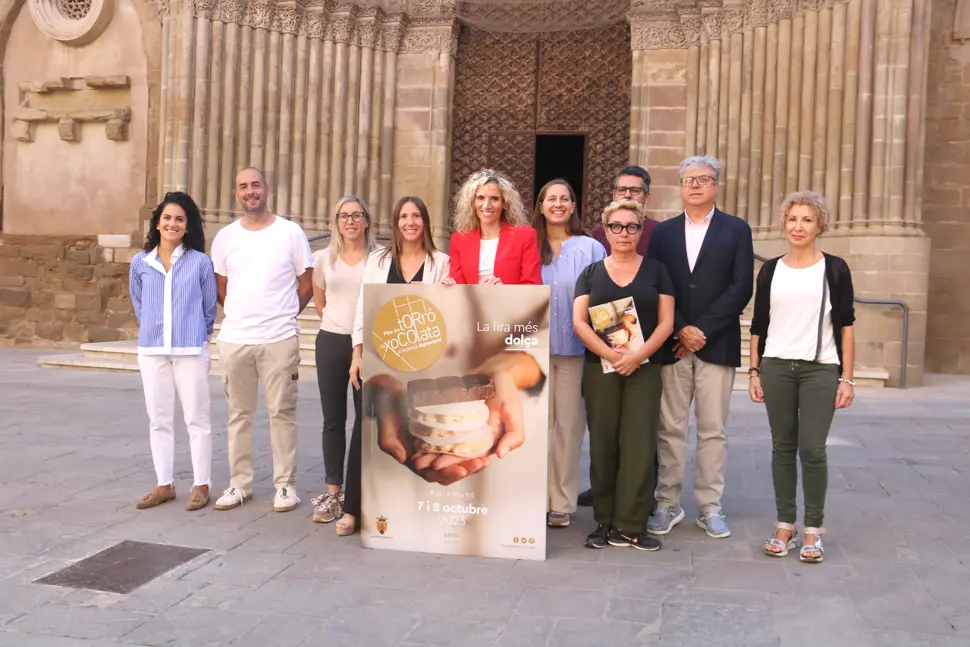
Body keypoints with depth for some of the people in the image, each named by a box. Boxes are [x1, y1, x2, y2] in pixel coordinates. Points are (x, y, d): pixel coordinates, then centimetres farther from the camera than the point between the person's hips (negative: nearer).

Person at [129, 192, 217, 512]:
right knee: (158, 420, 10)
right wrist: (152, 330, 13)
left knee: (196, 418, 2)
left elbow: (210, 307, 4)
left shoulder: (200, 262, -4)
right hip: (151, 351, 3)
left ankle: (201, 485, 11)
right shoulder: (140, 263, 4)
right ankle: (164, 485, 21)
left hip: (190, 350, -3)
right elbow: (138, 304, 17)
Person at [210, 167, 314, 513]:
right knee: (239, 414, 10)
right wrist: (243, 314, 10)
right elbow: (220, 288, 15)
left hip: (280, 339, -3)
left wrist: (281, 314, 6)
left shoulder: (291, 232, 0)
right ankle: (239, 483, 20)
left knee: (282, 412, 2)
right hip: (234, 339, 3)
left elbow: (307, 284, 4)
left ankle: (285, 484, 12)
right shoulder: (225, 237, 7)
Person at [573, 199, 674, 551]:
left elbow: (666, 321, 1)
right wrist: (610, 354, -15)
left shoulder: (655, 270, 8)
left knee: (639, 445, -3)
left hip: (644, 369, 0)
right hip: (599, 368, 1)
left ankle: (630, 526, 3)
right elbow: (578, 322, -1)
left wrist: (638, 354, -14)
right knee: (603, 444, 2)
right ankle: (605, 522, 11)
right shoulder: (591, 273, 9)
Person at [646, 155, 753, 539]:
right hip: (671, 344, 1)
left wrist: (702, 330, -11)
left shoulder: (737, 230, 6)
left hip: (717, 345, -1)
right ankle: (668, 504, 14)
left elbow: (741, 288, -4)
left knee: (713, 431, 4)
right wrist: (681, 330, -11)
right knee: (670, 429, 5)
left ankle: (709, 507, 14)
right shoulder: (663, 232, 10)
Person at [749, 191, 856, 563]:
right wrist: (754, 371, 5)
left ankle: (813, 529, 10)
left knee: (812, 449, -4)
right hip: (776, 367, 2)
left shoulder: (835, 269, 2)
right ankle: (785, 525, 15)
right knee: (782, 447, 6)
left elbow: (846, 325, 1)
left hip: (820, 369, -2)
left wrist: (847, 378, -4)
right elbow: (758, 325, 11)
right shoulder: (770, 270, 8)